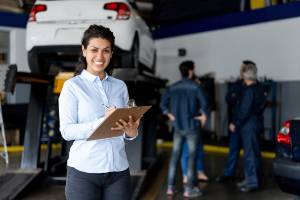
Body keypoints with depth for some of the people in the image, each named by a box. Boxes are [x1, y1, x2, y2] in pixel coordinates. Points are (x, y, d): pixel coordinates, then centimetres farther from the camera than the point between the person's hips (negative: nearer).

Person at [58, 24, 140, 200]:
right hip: (84, 172, -3)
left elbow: (126, 127, 13)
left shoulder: (120, 86, 11)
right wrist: (101, 123, -24)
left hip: (119, 171, 4)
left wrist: (131, 132, -10)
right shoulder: (72, 86, -1)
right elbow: (66, 130, -9)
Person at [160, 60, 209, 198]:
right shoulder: (195, 87, -9)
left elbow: (163, 104, 2)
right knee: (191, 157, 2)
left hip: (178, 127, 4)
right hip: (192, 126, -4)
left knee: (175, 156, 9)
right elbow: (204, 104, -18)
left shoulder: (173, 87, 5)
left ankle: (170, 187, 12)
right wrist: (204, 115, -3)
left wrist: (170, 115, 12)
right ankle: (189, 189, 4)